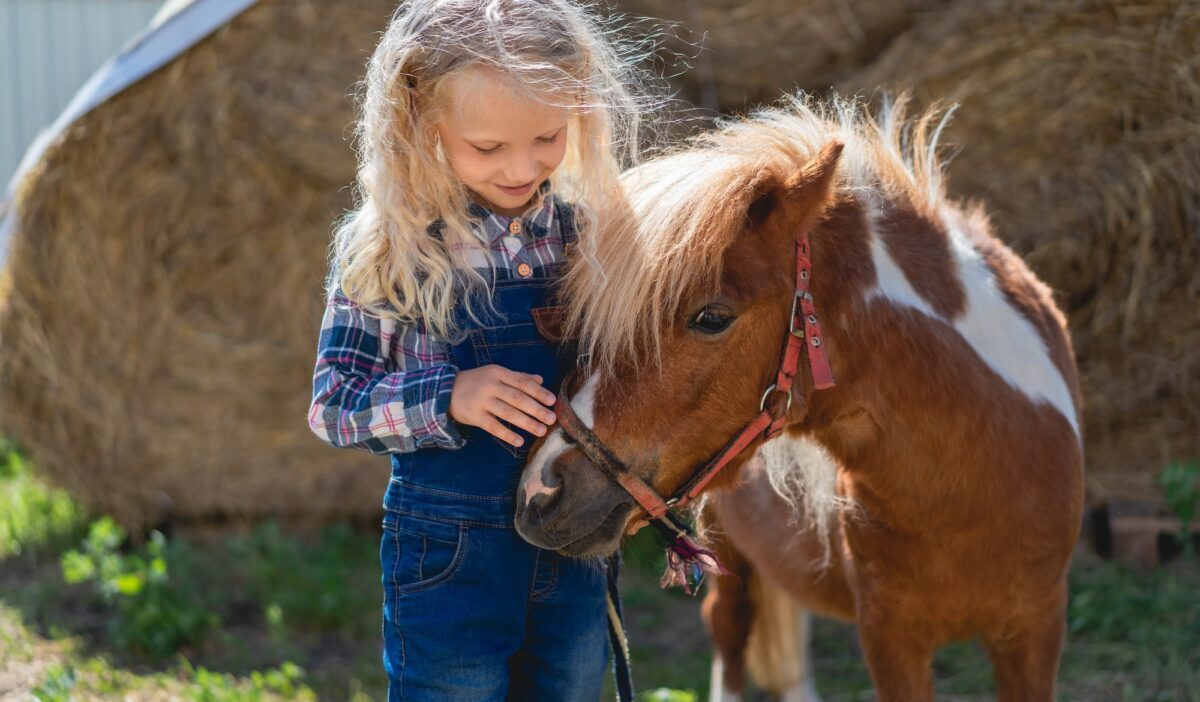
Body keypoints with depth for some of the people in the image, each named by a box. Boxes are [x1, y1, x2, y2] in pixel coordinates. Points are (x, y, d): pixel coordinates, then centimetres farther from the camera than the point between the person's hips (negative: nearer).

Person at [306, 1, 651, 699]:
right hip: (451, 556, -3)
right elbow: (333, 404, -8)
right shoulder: (388, 247, -10)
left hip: (578, 553, 4)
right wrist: (445, 399, -24)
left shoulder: (591, 230, 0)